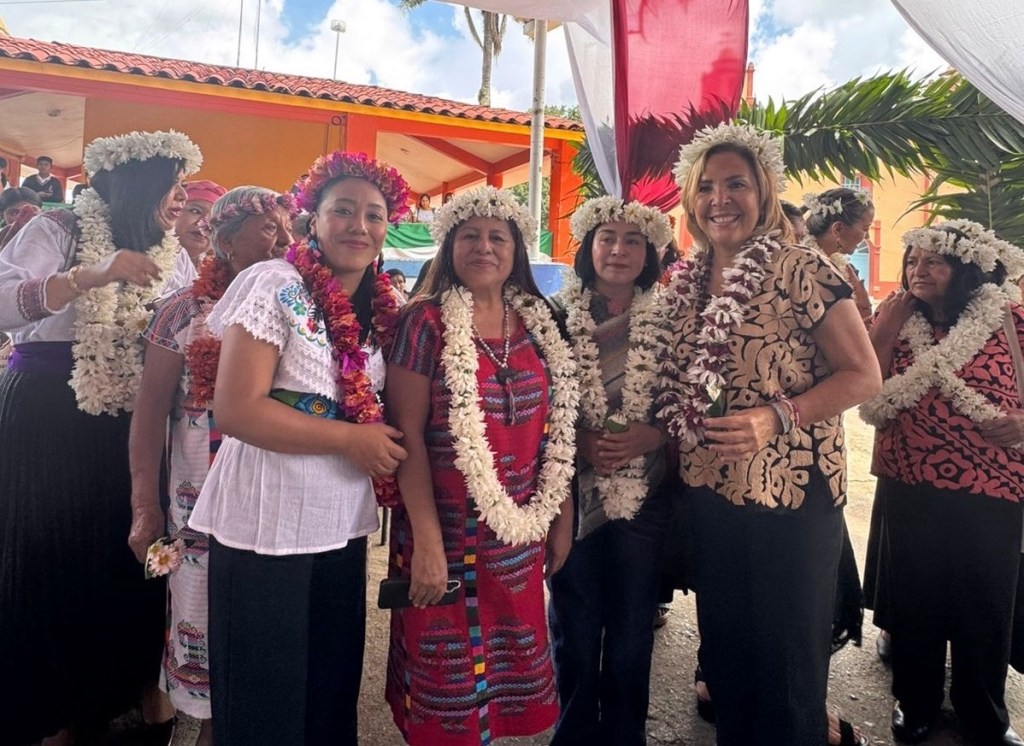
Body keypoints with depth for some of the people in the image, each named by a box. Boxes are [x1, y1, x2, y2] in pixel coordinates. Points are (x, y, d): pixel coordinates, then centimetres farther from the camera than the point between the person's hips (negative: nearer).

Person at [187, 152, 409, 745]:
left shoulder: (382, 307, 6)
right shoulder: (276, 286, -11)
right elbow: (236, 409, -18)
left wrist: (381, 444, -4)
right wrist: (350, 439, -16)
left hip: (344, 528, 6)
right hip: (267, 528, -5)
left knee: (334, 688, 18)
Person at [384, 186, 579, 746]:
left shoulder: (538, 324, 6)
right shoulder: (426, 321, -9)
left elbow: (556, 433, 10)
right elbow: (408, 435, -13)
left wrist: (562, 519, 10)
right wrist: (426, 541, -17)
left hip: (521, 536, 5)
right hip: (447, 533, -4)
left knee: (508, 673, 18)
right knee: (446, 683, 9)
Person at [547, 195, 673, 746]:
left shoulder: (669, 322, 3)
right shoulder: (557, 317, -1)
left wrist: (651, 436, -13)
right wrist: (579, 440, -14)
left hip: (643, 497, 1)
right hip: (572, 494, 0)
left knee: (631, 636, 12)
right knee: (574, 633, 11)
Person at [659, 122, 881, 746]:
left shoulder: (800, 270, -10)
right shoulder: (685, 284, 7)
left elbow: (864, 375, -11)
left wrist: (777, 417, -23)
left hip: (792, 497, -5)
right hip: (709, 497, 6)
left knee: (787, 666, 8)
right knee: (724, 660, 19)